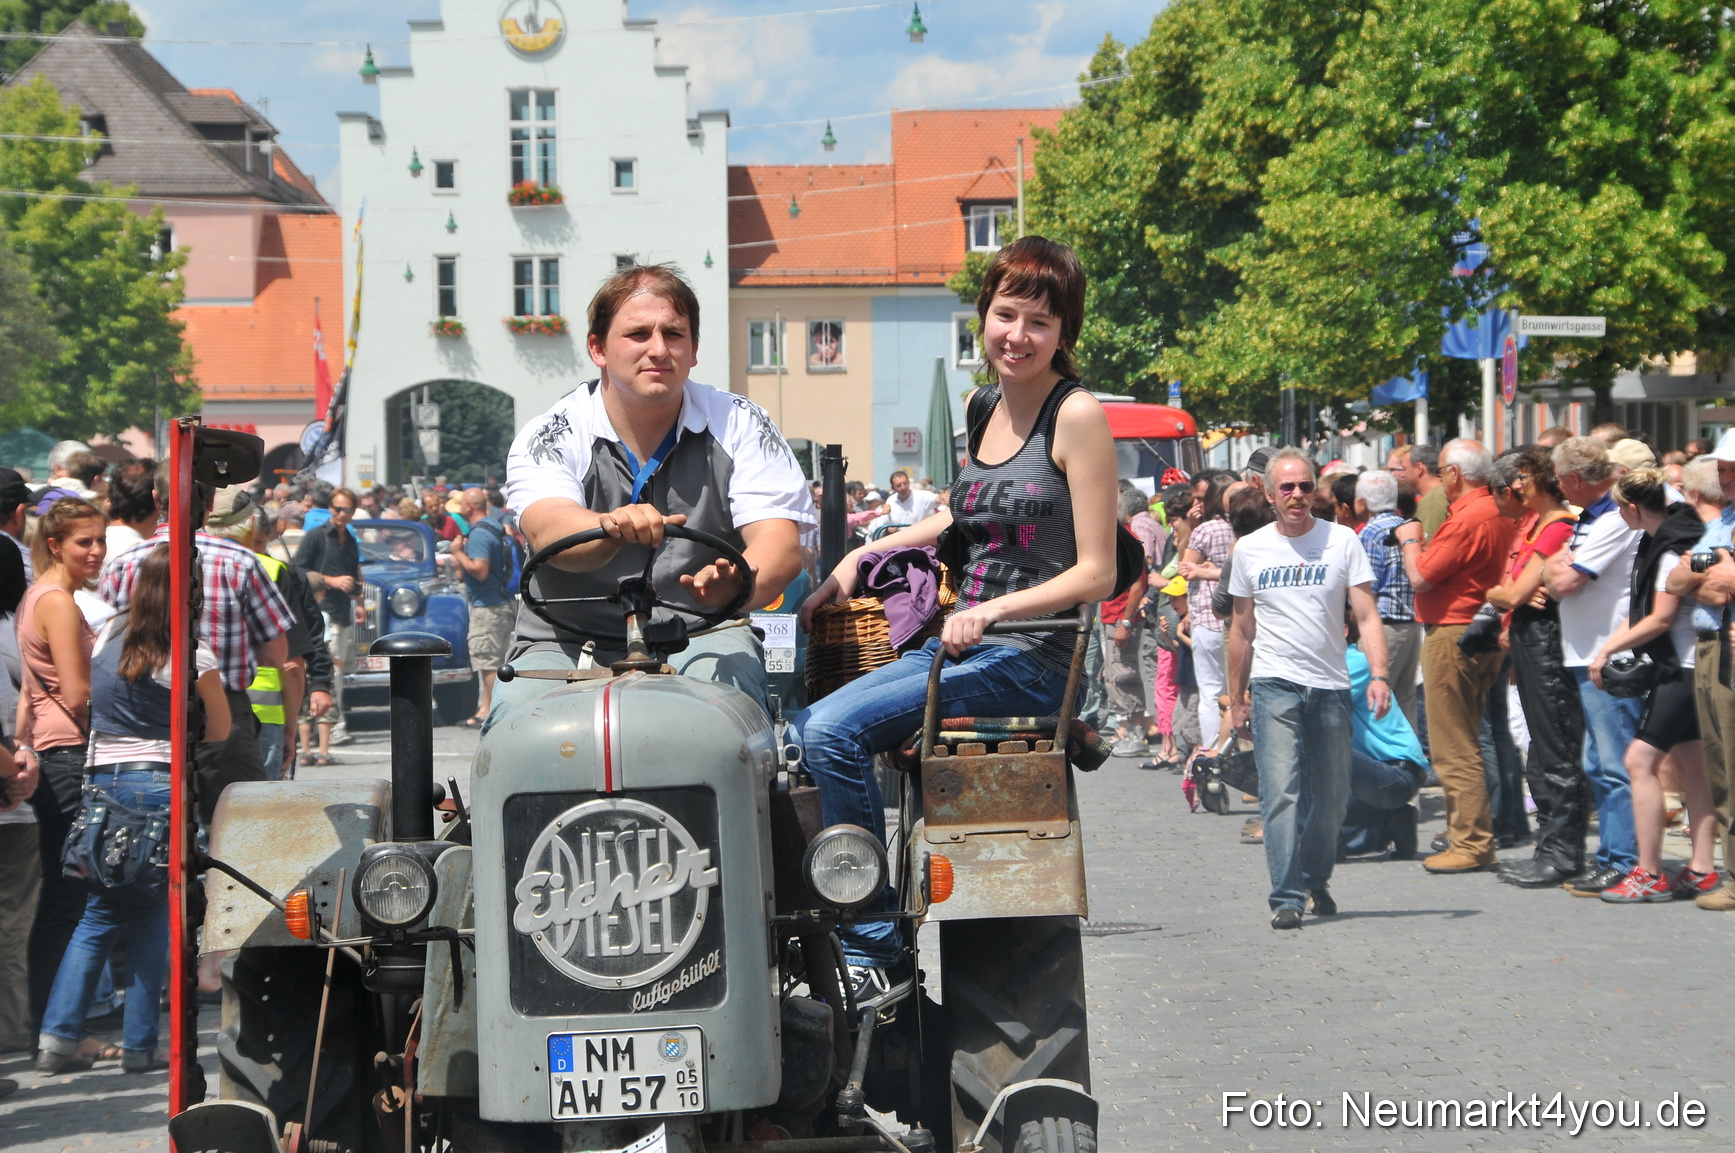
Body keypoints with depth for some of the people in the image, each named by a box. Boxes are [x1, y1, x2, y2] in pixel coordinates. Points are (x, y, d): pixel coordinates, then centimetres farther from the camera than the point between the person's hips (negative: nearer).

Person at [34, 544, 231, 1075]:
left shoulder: (108, 634, 6)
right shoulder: (190, 656, -8)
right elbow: (220, 731, 0)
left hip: (99, 780, 5)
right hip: (159, 785, -5)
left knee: (99, 913, 12)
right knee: (152, 917, 4)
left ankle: (57, 1036, 1)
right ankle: (139, 1046, 5)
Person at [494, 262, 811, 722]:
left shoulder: (739, 426, 4)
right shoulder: (550, 437, -1)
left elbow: (780, 544, -9)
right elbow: (549, 532, -22)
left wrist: (739, 586, -35)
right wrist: (612, 528, -47)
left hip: (699, 638, 0)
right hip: (566, 645, 0)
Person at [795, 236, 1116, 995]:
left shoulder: (1076, 416, -9)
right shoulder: (988, 406, 14)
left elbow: (1096, 574, -12)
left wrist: (993, 609, -23)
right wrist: (861, 556, 23)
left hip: (1029, 659, -8)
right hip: (957, 647, 8)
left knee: (835, 730, -23)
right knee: (796, 730, -5)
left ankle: (878, 953, -18)